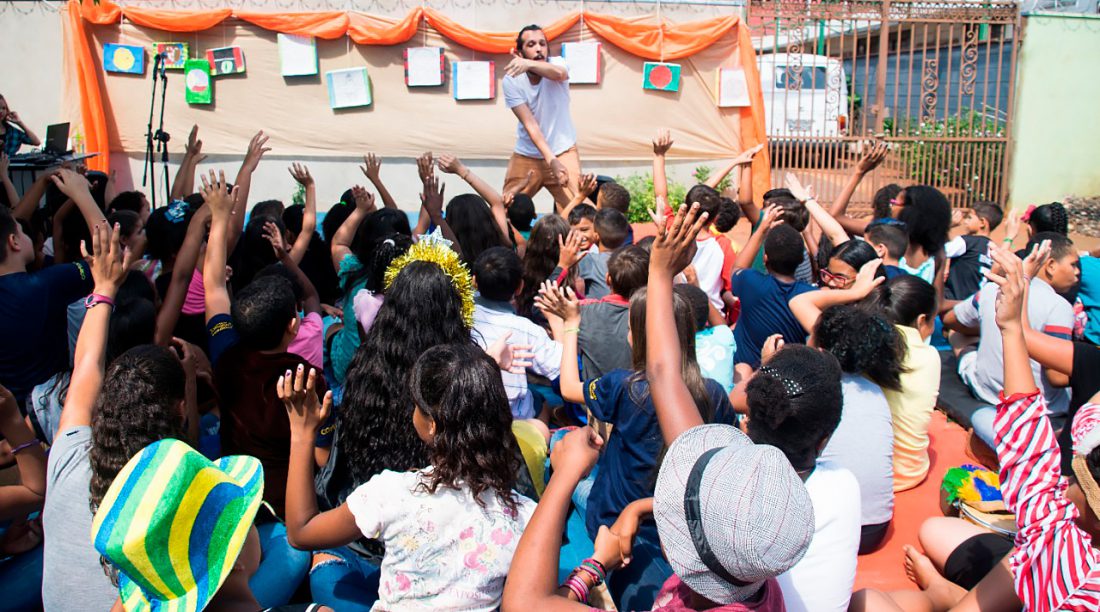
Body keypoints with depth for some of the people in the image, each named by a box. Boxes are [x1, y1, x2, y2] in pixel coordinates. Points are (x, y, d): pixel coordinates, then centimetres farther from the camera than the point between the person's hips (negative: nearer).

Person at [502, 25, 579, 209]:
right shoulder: (510, 81, -13)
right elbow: (530, 124, -20)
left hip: (563, 152, 0)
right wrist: (551, 159, -31)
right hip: (526, 156, 1)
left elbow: (559, 73, -37)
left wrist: (529, 64, -57)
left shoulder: (556, 63, -10)